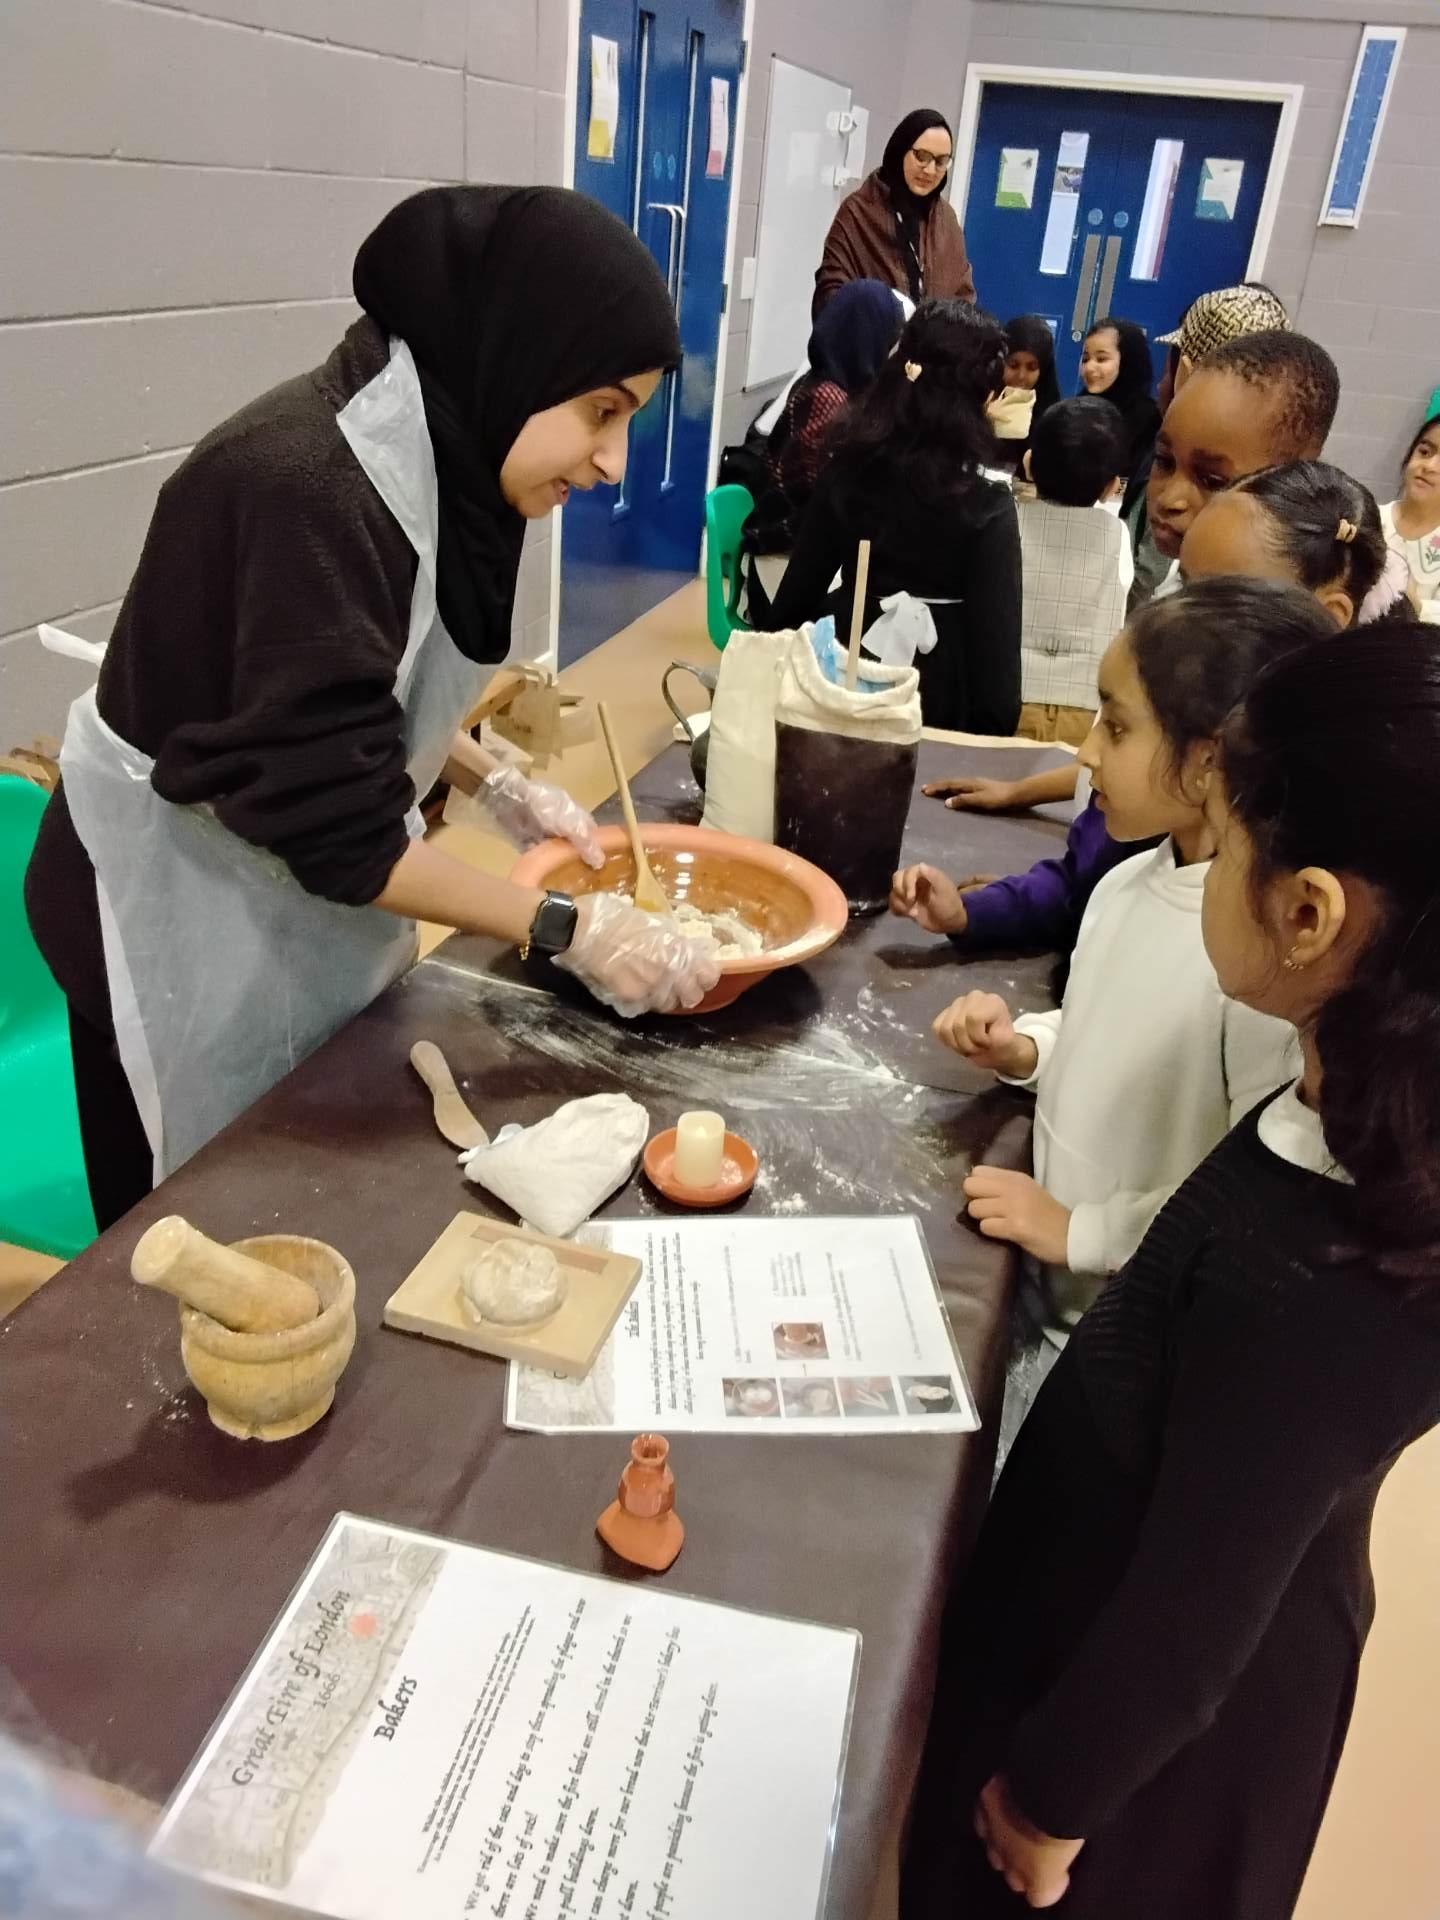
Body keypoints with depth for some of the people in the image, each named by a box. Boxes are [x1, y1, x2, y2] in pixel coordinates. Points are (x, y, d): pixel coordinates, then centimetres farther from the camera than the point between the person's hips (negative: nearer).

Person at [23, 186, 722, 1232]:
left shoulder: (433, 446, -4)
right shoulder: (307, 488, -31)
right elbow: (332, 821, -29)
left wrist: (505, 787, 2)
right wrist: (568, 929, -23)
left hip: (305, 888, 8)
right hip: (190, 911, -8)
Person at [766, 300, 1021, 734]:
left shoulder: (850, 465, -3)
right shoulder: (986, 504, -15)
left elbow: (799, 589, 3)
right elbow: (995, 634, -14)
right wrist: (994, 729, -5)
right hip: (935, 691, -4)